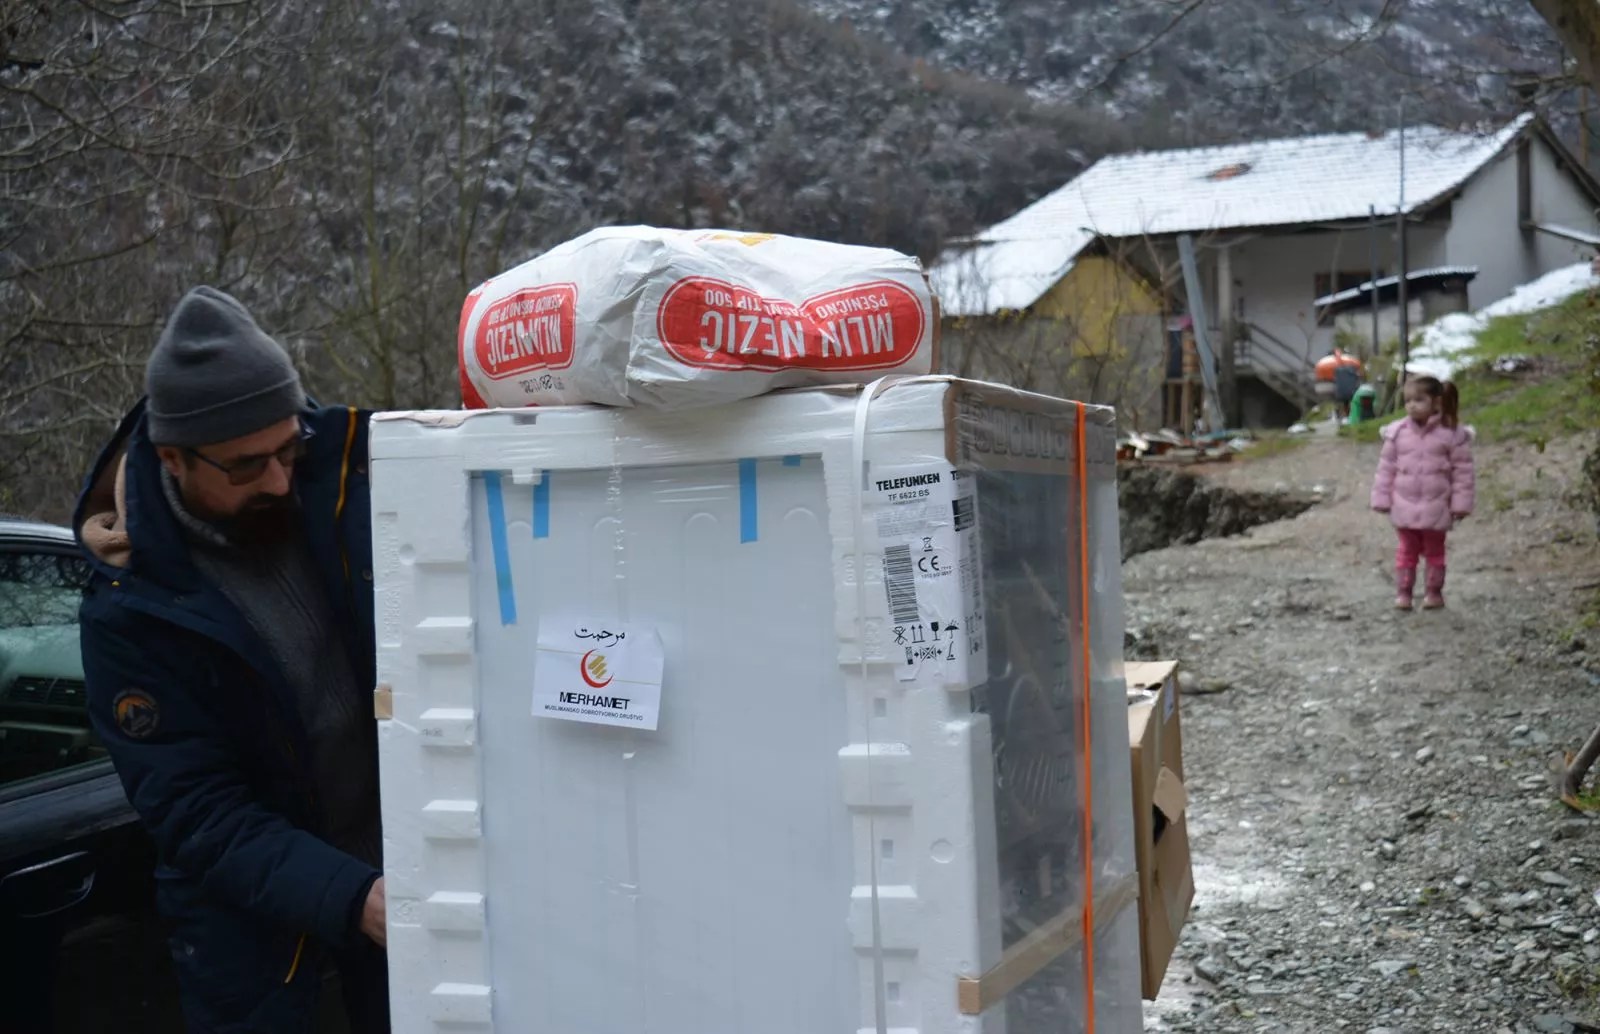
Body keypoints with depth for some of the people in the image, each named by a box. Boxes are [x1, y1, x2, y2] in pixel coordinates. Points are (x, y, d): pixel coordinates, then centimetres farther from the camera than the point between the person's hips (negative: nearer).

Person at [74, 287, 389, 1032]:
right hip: (253, 909, -2)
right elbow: (198, 811, -20)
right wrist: (352, 899, -33)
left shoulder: (346, 460, -14)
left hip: (398, 858, 3)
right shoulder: (128, 611, -19)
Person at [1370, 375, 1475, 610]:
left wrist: (1461, 503, -8)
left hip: (1435, 508, -2)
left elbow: (1462, 471, -7)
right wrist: (1382, 499, 1)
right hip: (1405, 505, 2)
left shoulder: (1452, 434, -11)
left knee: (1434, 551, 13)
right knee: (1407, 550, 10)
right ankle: (1403, 592, 17)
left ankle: (1434, 592, 24)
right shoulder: (1397, 432, -4)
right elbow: (1387, 468, 1)